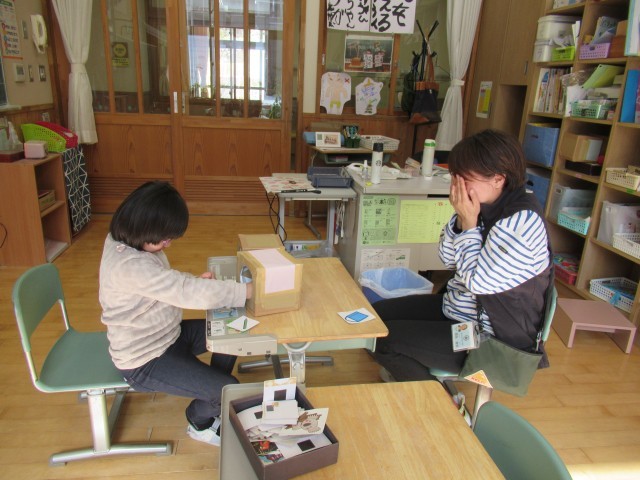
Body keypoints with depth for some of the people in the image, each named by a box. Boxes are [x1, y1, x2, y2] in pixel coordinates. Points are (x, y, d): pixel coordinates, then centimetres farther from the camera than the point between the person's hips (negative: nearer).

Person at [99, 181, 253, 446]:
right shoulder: (128, 265, -34)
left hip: (165, 335, 9)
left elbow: (168, 284, 11)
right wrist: (250, 290, -30)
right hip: (145, 362, -9)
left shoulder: (129, 242, -3)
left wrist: (193, 282, -8)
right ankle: (200, 423, 22)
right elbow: (187, 292, -37)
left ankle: (211, 394, 25)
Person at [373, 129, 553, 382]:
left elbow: (478, 281, -26)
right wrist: (460, 217, -13)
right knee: (378, 313, 7)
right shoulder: (486, 206, -3)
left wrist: (469, 222, -24)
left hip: (491, 339, -9)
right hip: (454, 308, 9)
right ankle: (409, 372, 26)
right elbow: (447, 258, 2)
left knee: (384, 340, -15)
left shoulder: (522, 221, -28)